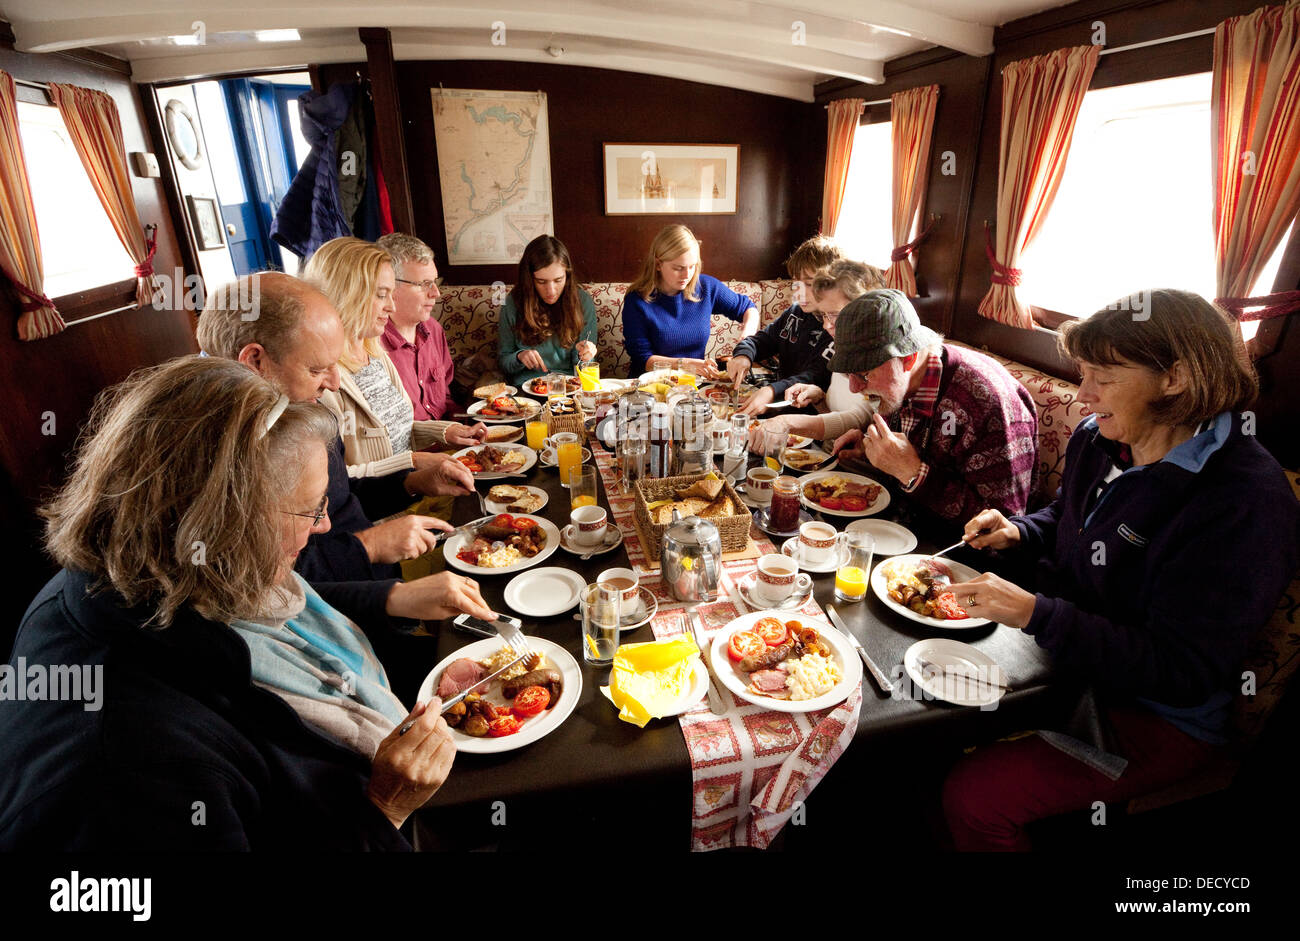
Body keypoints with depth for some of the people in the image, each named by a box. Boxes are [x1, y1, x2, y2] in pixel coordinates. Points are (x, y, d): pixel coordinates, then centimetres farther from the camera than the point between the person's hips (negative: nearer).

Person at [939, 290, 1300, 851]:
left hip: (1157, 715, -7)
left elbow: (1181, 671, -27)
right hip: (1064, 657, 7)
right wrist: (1017, 534, -3)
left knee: (974, 798, -20)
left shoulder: (1248, 503, -25)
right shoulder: (1098, 440, -2)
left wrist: (1035, 614, -33)